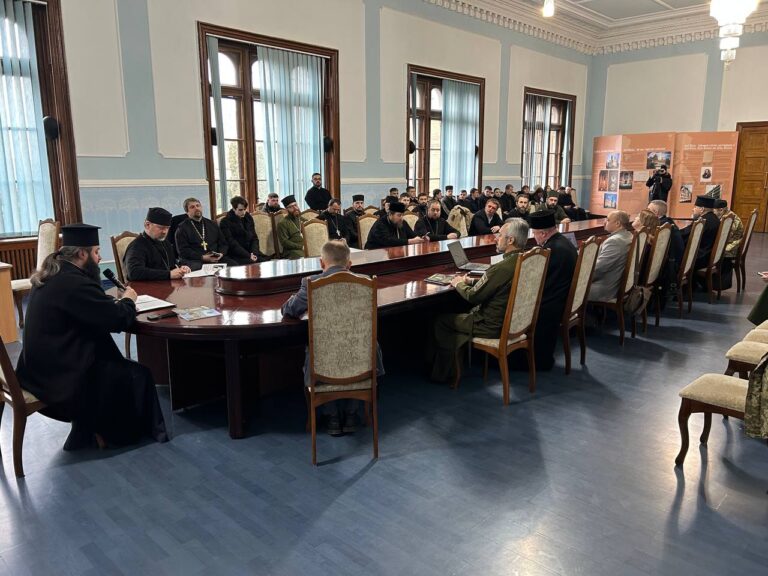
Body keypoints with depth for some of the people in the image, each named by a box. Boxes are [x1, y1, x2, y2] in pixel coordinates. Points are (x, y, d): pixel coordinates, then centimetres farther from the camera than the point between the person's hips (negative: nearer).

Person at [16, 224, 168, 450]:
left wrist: (116, 301, 2)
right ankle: (105, 432, 23)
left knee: (117, 364, 20)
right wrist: (128, 299, -3)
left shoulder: (53, 276, 6)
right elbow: (120, 319, -23)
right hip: (60, 375, -10)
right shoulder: (74, 283, -25)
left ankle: (86, 431, 24)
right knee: (138, 376, 3)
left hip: (43, 367, 10)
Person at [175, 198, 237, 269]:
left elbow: (223, 243, 22)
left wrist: (221, 253, -2)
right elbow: (183, 251, -2)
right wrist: (202, 257, -15)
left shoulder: (212, 224, 23)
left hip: (216, 259, 5)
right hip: (195, 261, -4)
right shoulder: (182, 228, 9)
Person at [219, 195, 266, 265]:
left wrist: (254, 253, -8)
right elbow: (232, 244, -10)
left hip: (251, 252, 5)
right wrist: (248, 256, -19)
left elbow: (254, 238, 13)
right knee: (252, 263, -33)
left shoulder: (249, 218, 14)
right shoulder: (225, 222, -3)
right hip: (236, 256, -5)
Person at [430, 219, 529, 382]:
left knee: (441, 320, 6)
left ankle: (443, 373, 22)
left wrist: (458, 283, 1)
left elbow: (473, 297, -17)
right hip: (512, 320, 9)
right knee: (464, 312, 25)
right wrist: (471, 281, 8)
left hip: (493, 326, -9)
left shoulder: (502, 268, -29)